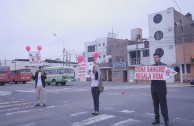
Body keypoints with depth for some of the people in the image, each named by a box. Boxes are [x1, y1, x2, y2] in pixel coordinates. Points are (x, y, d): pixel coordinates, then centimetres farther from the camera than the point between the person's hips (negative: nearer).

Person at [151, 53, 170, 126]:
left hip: (161, 89, -5)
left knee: (163, 105, -1)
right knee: (155, 105, 10)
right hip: (154, 89, 5)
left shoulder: (164, 65, -1)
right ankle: (157, 119, 18)